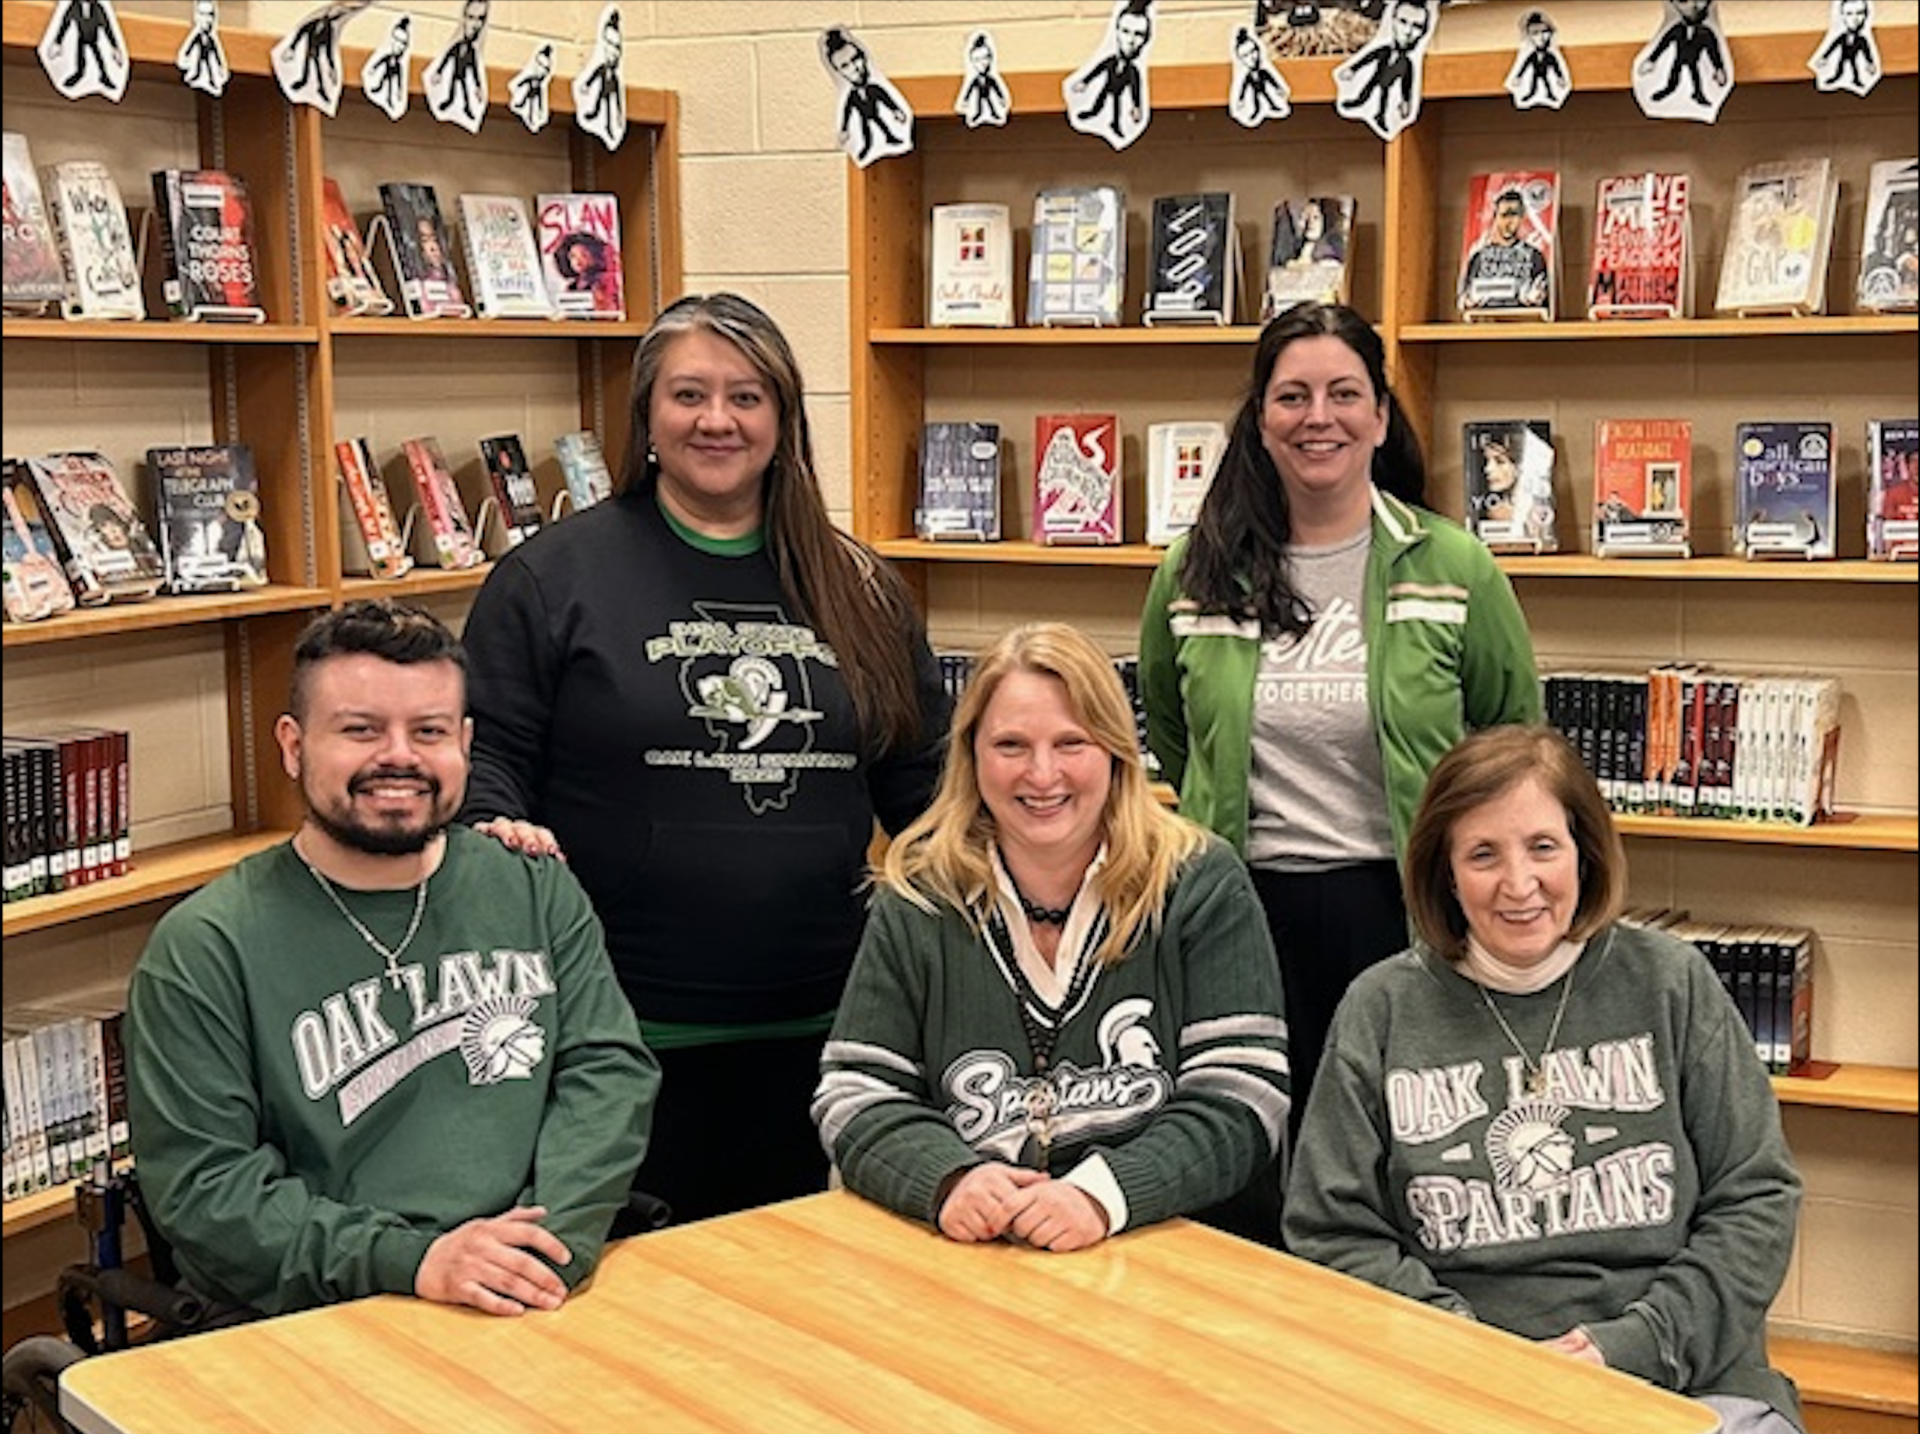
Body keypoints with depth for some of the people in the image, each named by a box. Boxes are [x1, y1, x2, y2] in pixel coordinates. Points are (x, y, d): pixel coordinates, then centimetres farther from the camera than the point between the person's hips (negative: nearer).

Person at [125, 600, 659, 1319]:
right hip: (319, 1334, -3)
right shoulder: (204, 948, 2)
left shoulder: (537, 891, 14)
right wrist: (410, 1260, -15)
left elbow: (609, 1070, 8)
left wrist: (555, 1235, -11)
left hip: (546, 1301, 3)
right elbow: (200, 1185, -4)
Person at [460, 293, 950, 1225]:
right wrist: (500, 831, -21)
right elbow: (485, 751, -1)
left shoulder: (856, 589, 12)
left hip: (814, 1031, 4)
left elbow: (921, 779, 17)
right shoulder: (554, 575, 0)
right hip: (629, 1034, -4)